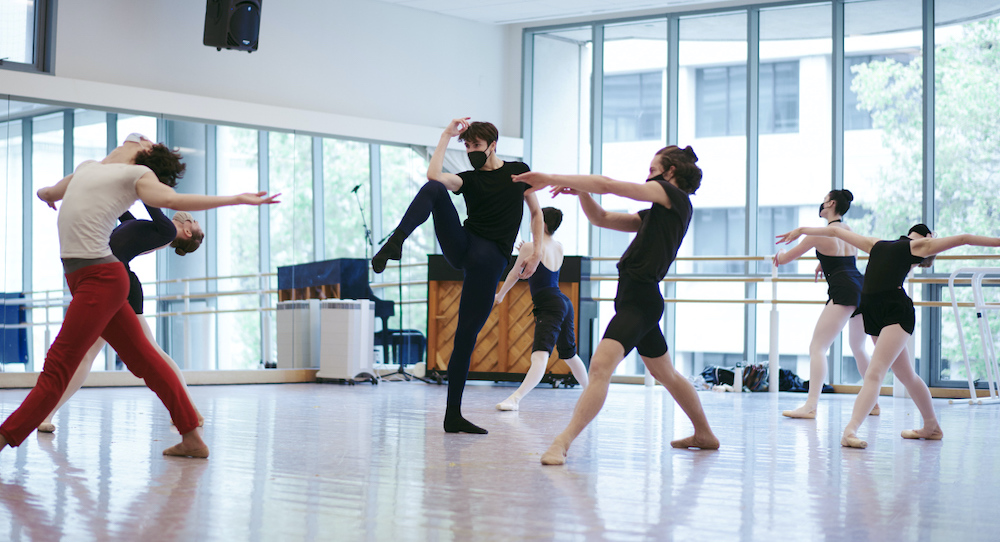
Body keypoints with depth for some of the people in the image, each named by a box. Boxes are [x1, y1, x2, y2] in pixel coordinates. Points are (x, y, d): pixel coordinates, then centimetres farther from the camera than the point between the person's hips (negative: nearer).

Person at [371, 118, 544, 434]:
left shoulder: (517, 171, 14)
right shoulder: (468, 179, 14)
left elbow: (536, 212, 19)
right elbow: (433, 174, -7)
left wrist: (537, 251, 7)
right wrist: (447, 135, 1)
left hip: (491, 256, -2)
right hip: (461, 246, 2)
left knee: (467, 334, -5)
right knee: (434, 189, -25)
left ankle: (453, 416, 1)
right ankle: (395, 242, -45)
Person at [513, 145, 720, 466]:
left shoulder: (674, 196, -6)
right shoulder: (659, 212, 20)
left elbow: (608, 185, -13)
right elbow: (601, 218, 18)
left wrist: (551, 179, -12)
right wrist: (580, 191, -1)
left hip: (639, 300, -11)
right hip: (639, 299, 11)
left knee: (601, 366, -24)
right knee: (665, 374, 24)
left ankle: (563, 442, -34)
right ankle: (705, 435, 38)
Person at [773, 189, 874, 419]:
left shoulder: (819, 234, -5)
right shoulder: (848, 230, 16)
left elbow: (784, 259, 3)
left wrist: (780, 253, 25)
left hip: (843, 292, -8)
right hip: (863, 291, 8)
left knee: (817, 347, -10)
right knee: (858, 348, 24)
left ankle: (811, 405, -20)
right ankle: (873, 402, 30)